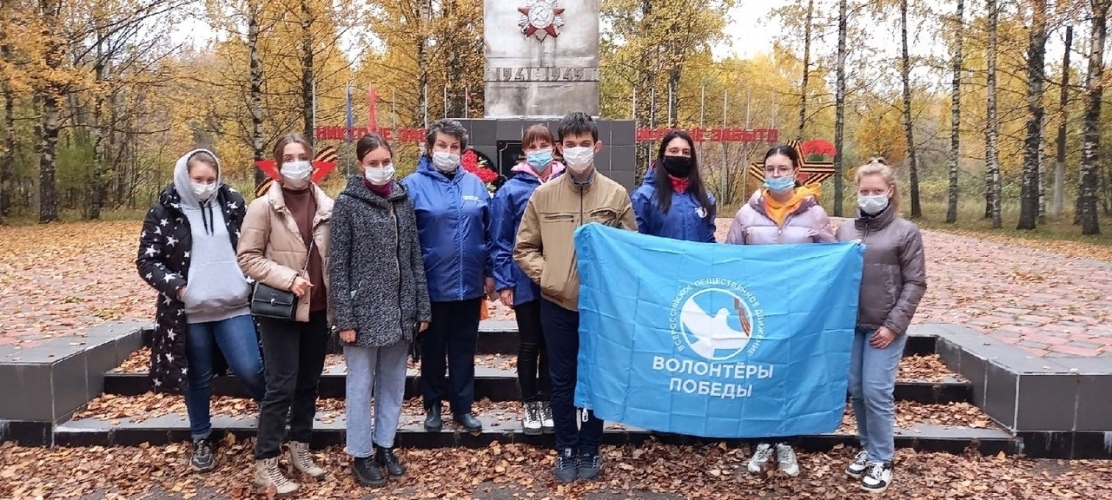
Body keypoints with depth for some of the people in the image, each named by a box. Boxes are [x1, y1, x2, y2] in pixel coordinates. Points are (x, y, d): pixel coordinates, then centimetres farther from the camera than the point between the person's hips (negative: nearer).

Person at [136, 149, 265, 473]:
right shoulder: (164, 211, -3)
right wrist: (177, 287, -13)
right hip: (189, 311, 0)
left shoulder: (233, 203, 3)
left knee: (250, 368, -5)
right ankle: (201, 440, 29)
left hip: (234, 306, 1)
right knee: (199, 378, 11)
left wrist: (251, 282, 0)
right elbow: (147, 261, -1)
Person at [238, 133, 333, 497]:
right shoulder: (264, 207, -7)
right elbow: (248, 258, -7)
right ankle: (265, 464, 9)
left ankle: (300, 450, 29)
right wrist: (287, 278, -18)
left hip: (318, 309, 4)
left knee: (308, 383, 14)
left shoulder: (327, 206, 2)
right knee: (281, 386, -3)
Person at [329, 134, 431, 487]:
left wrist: (422, 307, 5)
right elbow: (337, 265, -7)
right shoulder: (347, 203, -4)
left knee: (393, 384, 13)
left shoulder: (402, 200, 8)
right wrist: (344, 318, -12)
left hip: (400, 310, 4)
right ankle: (361, 455, 19)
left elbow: (415, 257, 9)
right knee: (362, 386, 6)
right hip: (364, 310, -4)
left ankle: (385, 445, 29)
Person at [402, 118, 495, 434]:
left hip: (469, 283, 3)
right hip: (432, 285, -3)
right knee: (432, 348, 12)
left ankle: (462, 407, 25)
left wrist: (489, 272, 9)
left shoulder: (475, 184, 5)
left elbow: (488, 232, 10)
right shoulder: (414, 185, -6)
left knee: (464, 350, 12)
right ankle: (433, 405, 29)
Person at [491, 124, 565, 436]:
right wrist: (503, 282, -7)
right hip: (525, 282, -1)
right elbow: (500, 241, -3)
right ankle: (530, 404, 26)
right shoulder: (512, 190, -5)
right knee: (529, 344, 11)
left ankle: (547, 402, 27)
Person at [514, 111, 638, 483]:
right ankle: (566, 450, 26)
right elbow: (524, 248, 6)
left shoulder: (617, 195, -1)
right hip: (557, 304, 1)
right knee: (562, 380, 10)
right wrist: (545, 274, -7)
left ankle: (590, 450, 27)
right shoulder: (543, 195, 0)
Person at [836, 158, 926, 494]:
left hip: (884, 327, -4)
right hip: (850, 324, 4)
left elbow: (915, 284, -4)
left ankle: (882, 460, 11)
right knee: (856, 391, 9)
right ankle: (868, 449, 27)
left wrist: (894, 325, -11)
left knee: (877, 392, -4)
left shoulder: (906, 232, -2)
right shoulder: (845, 230, 8)